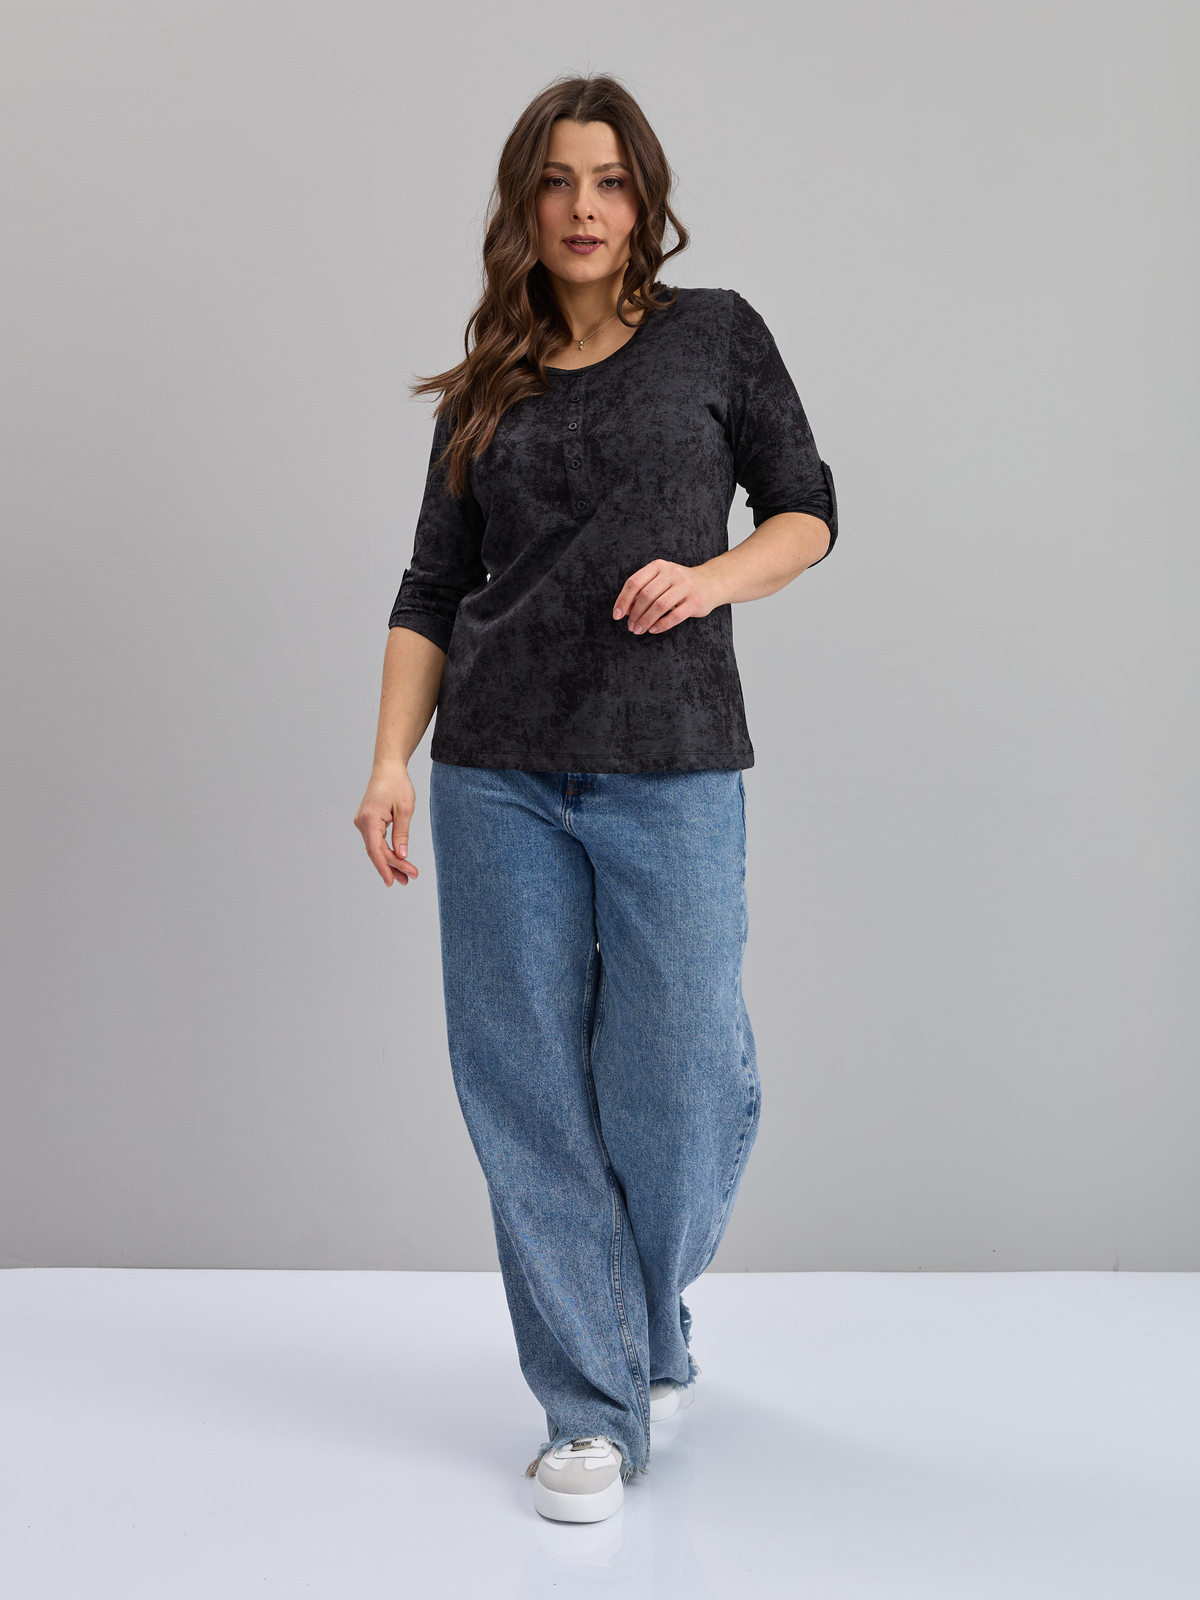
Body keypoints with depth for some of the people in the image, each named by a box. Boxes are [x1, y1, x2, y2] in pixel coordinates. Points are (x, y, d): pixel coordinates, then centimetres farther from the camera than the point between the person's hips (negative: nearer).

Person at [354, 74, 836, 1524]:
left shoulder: (714, 336, 8)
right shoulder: (484, 393, 13)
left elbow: (807, 510, 10)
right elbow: (433, 590, 11)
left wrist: (713, 576, -10)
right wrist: (391, 758, -1)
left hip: (671, 768, -2)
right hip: (498, 775, 2)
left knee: (679, 1084, -1)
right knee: (528, 1086, 2)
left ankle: (648, 1327, 30)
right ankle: (592, 1404, 16)